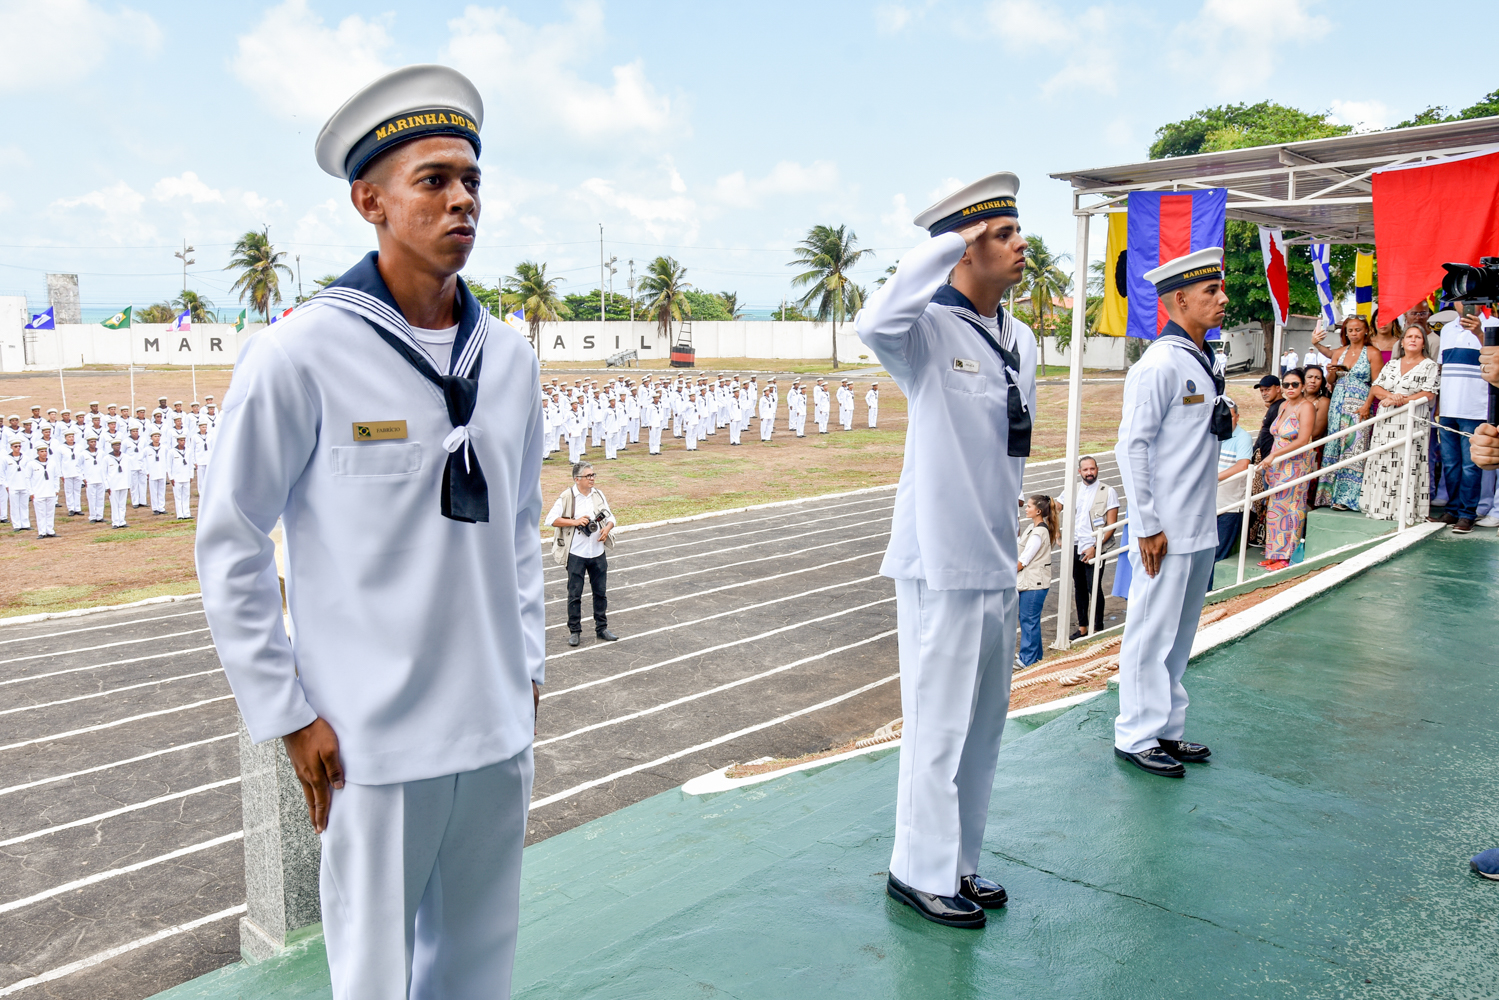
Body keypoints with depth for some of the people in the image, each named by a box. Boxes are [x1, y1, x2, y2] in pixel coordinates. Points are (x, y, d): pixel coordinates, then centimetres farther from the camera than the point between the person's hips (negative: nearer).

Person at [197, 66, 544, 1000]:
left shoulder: (510, 355, 5)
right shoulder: (302, 354, -12)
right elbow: (229, 545, -6)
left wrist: (528, 663, 13)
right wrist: (286, 713, -7)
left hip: (500, 726, 5)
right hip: (373, 738, -5)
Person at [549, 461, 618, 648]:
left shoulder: (599, 495, 7)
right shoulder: (567, 497, -7)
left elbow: (610, 517, 13)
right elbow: (551, 519, -9)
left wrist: (607, 528, -9)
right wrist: (575, 522, -16)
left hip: (598, 553, 4)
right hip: (576, 554, -4)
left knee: (601, 592, 10)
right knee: (574, 594, 3)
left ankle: (601, 628, 22)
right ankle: (574, 631, 14)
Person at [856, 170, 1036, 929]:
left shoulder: (1020, 340, 11)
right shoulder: (931, 332, -13)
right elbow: (875, 323, -38)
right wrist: (953, 240, -28)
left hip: (998, 563, 8)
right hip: (942, 563, -8)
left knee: (984, 722, 17)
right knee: (941, 724, 2)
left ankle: (956, 863, 32)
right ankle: (921, 872, 19)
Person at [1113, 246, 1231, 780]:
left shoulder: (1202, 361, 13)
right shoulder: (1160, 364, -14)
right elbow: (1132, 446, -17)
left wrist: (1223, 424, 7)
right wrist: (1148, 526, -18)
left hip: (1200, 529, 9)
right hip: (1167, 531, -9)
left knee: (1180, 634, 16)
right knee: (1152, 633, 1)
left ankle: (1167, 729, 28)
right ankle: (1136, 736, 13)